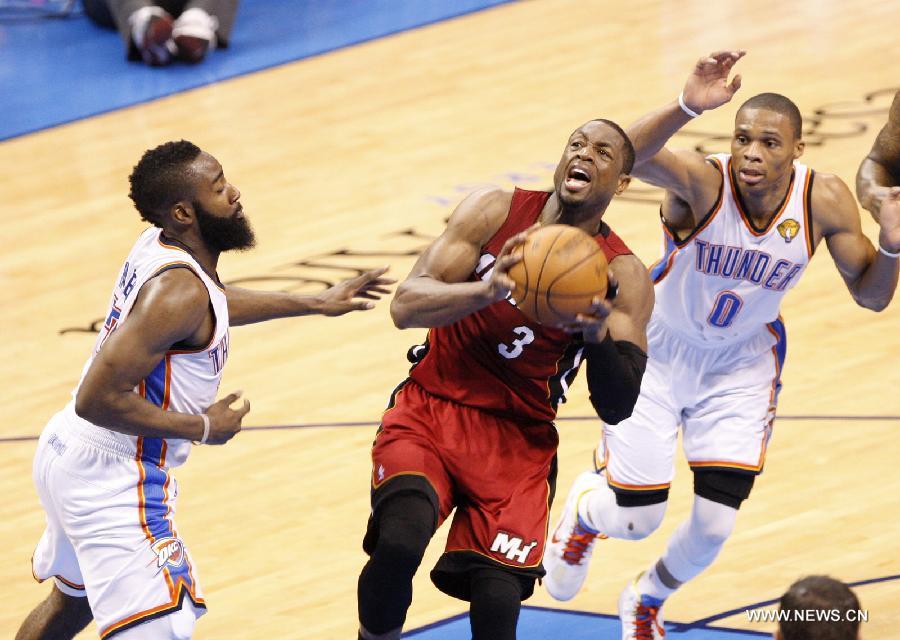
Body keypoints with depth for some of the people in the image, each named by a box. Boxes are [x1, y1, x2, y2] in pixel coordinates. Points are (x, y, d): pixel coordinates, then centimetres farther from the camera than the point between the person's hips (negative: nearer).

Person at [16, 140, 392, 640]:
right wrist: (202, 427, -18)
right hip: (113, 480, -11)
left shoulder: (160, 246, 3)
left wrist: (315, 304, 29)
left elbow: (209, 304, 28)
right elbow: (98, 400, -29)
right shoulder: (176, 289, -24)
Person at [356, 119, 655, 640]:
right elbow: (406, 306, -11)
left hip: (519, 443, 1)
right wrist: (487, 290, -29)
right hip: (429, 414, -1)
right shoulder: (494, 212, -1)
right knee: (399, 542, -28)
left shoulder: (624, 277, -2)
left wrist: (597, 337, -28)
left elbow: (617, 409, -9)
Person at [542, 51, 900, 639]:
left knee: (714, 527, -3)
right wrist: (687, 107, -70)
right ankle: (585, 508, 44)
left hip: (742, 368, 3)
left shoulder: (824, 201, -20)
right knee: (635, 520, 3)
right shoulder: (703, 182, -31)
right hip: (660, 350, -3)